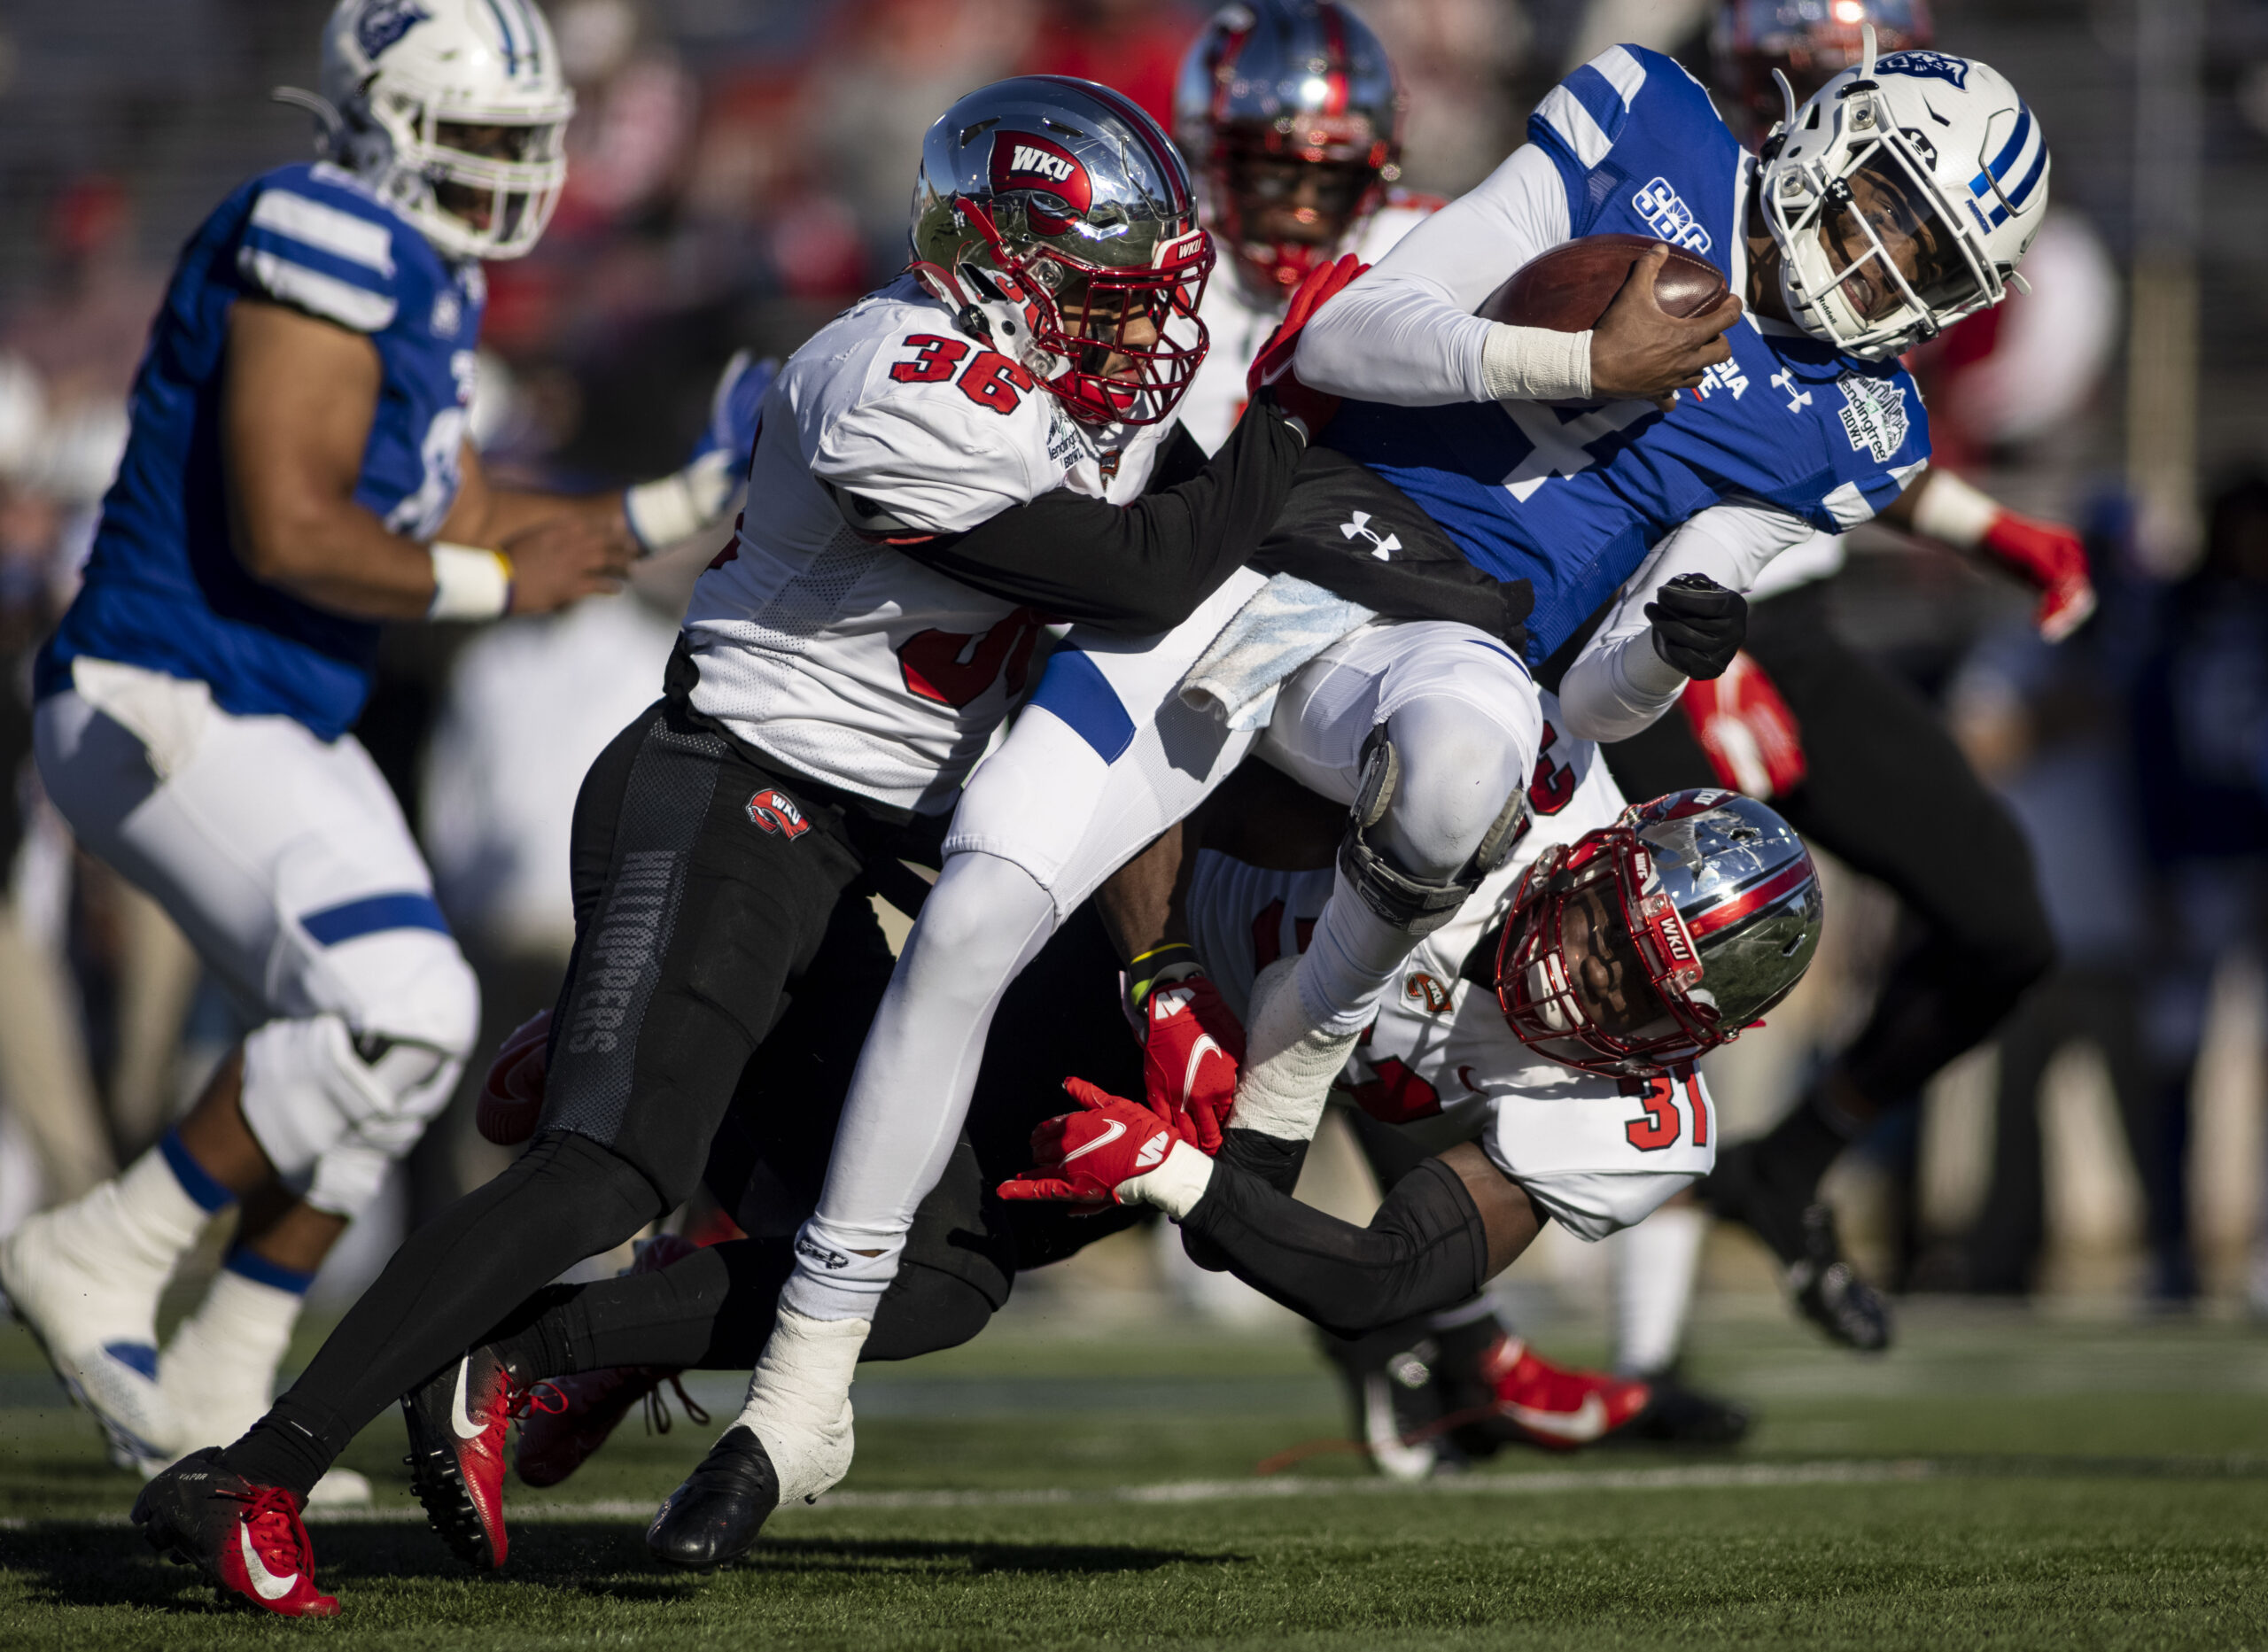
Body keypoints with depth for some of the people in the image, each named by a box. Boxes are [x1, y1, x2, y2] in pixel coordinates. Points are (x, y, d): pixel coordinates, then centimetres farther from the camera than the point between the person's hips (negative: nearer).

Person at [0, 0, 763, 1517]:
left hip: (277, 728, 10)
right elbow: (287, 532, -24)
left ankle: (205, 1400, 18)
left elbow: (454, 525, 20)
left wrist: (689, 501, 16)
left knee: (392, 1047, 11)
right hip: (164, 710, -10)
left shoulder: (425, 275, 14)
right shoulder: (322, 249, -18)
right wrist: (495, 585, -12)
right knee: (398, 1008, -19)